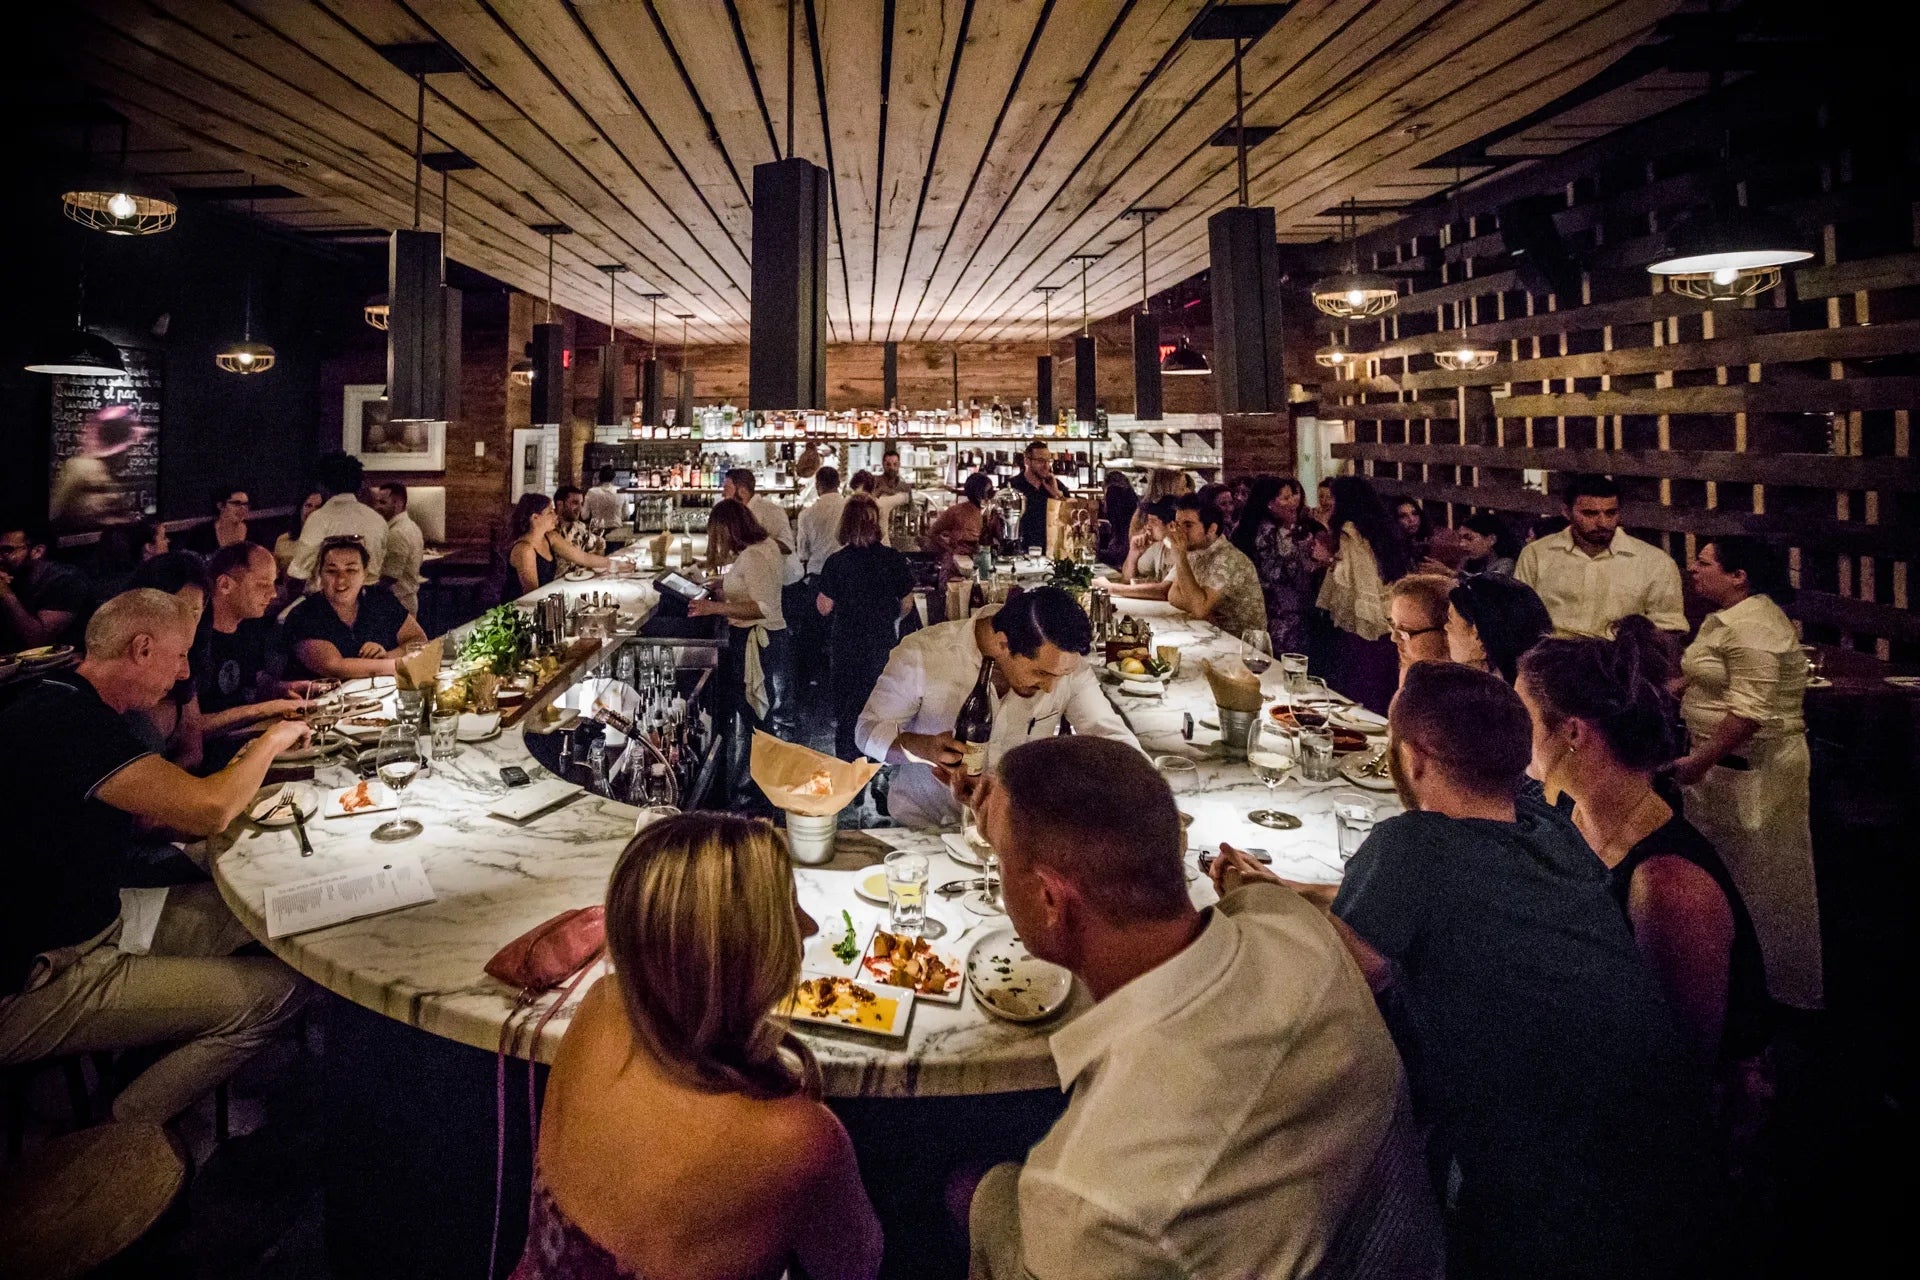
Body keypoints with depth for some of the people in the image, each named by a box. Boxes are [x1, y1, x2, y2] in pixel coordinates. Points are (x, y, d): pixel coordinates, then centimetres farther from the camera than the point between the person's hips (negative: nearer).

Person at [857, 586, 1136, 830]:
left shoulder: (1064, 662, -11)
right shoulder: (922, 654, -17)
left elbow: (1120, 743, -9)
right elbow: (868, 730, -7)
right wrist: (924, 747, -28)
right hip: (922, 824, 0)